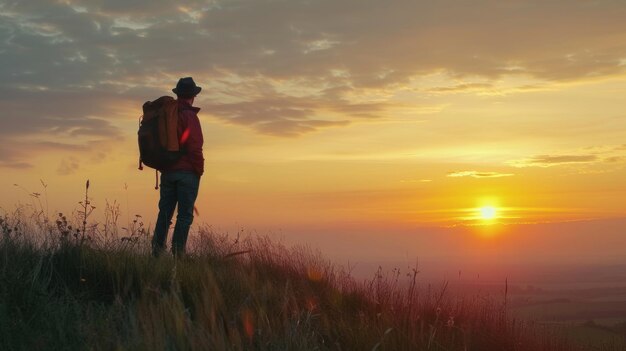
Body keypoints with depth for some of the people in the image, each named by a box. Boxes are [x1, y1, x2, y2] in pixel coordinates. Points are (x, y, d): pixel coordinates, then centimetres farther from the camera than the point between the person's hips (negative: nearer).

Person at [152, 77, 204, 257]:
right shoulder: (189, 116, -10)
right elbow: (194, 147, -15)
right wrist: (199, 170, -5)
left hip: (167, 172, 7)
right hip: (187, 172, -7)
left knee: (164, 212, 11)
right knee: (185, 215, -3)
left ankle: (157, 250, 7)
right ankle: (178, 252, -6)